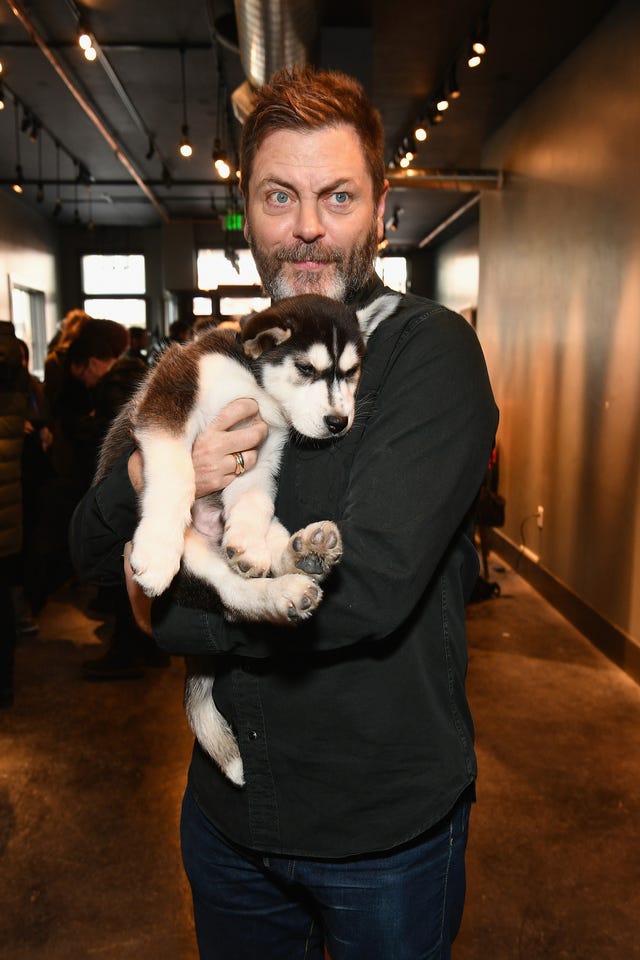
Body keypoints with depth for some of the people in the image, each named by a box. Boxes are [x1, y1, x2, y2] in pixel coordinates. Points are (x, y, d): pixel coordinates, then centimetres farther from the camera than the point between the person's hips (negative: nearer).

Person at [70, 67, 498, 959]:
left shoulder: (429, 348, -16)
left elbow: (368, 589, -27)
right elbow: (92, 552, 1)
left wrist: (170, 613, -14)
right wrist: (147, 479, -21)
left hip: (387, 821, -4)